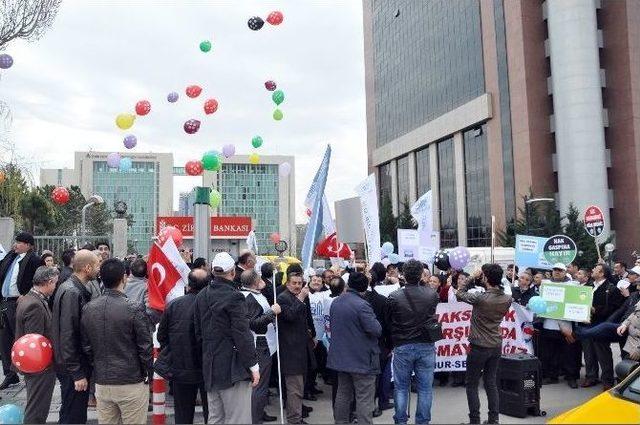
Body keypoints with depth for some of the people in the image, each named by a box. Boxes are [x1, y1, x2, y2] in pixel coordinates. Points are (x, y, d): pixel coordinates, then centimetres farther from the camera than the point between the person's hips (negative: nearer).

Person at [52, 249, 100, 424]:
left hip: (79, 363, 9)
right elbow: (67, 336, -24)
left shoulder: (76, 289, 9)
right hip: (72, 368, -9)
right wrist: (77, 374, -21)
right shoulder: (72, 293, -21)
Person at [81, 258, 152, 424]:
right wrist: (147, 374, 2)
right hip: (132, 383, -5)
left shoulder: (88, 308, -1)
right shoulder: (134, 308, -16)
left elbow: (86, 347, 6)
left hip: (101, 383, 5)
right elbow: (145, 347, -12)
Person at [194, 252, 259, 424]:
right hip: (232, 368, -8)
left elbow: (198, 332, 14)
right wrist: (253, 365, -11)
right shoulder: (234, 296, -15)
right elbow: (242, 335, -17)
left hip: (210, 368, 8)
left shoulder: (202, 296, 8)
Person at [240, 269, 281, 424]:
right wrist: (272, 312, -25)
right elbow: (253, 323, -27)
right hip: (260, 347, -11)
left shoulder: (255, 294, 10)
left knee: (262, 382, 22)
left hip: (263, 344, 11)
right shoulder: (250, 298, -21)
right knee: (260, 385, -4)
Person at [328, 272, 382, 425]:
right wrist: (374, 319, -2)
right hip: (362, 359, -7)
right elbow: (376, 330, -21)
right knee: (364, 399, 0)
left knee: (343, 394, 18)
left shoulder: (335, 302, 5)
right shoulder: (362, 305, -20)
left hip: (340, 358, 8)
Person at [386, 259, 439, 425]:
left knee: (401, 388, 12)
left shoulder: (394, 297, -12)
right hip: (426, 347, 1)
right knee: (425, 388, 11)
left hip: (402, 347, -1)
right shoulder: (432, 294, -8)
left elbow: (388, 322, 0)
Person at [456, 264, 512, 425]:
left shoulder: (480, 298, -22)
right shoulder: (507, 299, -5)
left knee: (472, 385, 7)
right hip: (496, 346, 6)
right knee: (491, 383, 15)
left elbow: (459, 294, -7)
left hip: (479, 347, -6)